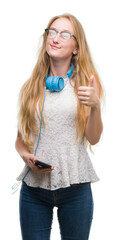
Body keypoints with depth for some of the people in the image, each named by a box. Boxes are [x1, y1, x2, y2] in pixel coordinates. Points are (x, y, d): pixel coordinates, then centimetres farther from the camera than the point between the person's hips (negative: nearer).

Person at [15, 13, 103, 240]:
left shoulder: (86, 81, 2)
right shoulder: (32, 85, 7)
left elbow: (93, 138, -2)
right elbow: (20, 139, 13)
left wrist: (95, 106, -19)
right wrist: (26, 156, -8)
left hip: (75, 187, -1)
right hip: (33, 187, 1)